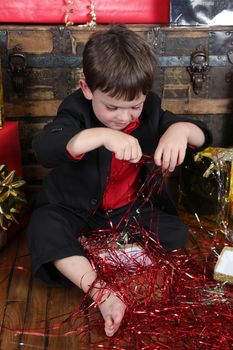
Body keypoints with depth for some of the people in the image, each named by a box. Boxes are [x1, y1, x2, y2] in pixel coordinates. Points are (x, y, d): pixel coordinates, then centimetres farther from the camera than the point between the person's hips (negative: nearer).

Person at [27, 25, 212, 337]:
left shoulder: (150, 111, -9)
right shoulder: (77, 112, -21)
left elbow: (203, 136, -8)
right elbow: (43, 149, -41)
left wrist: (181, 129, -34)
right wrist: (102, 135, -55)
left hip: (131, 207, 4)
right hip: (76, 206, -3)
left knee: (176, 236, -15)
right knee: (44, 227, -31)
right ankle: (102, 293, -35)